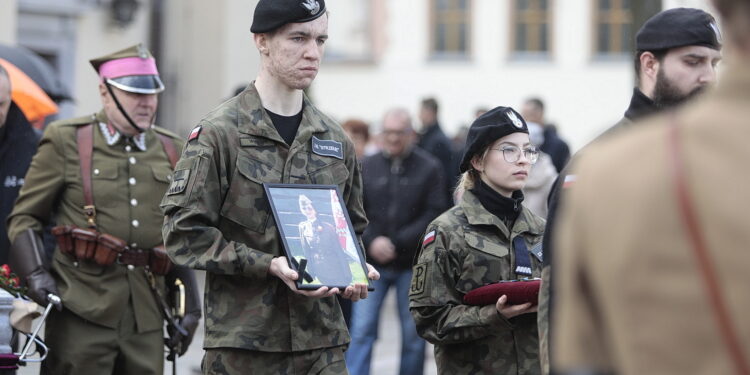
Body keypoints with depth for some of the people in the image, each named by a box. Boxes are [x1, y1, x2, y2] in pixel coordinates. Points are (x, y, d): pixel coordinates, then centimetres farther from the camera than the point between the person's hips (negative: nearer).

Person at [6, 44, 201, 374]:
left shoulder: (170, 151, 14)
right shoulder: (66, 141, 3)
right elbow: (24, 217, 6)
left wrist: (188, 305, 14)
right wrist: (35, 274, -10)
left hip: (146, 318, 4)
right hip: (82, 311, -4)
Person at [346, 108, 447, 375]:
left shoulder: (429, 168, -2)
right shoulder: (367, 167, 2)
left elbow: (434, 214, -8)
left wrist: (396, 243, -15)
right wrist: (371, 241, -16)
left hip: (412, 264, -1)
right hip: (372, 262, 1)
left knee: (413, 333, 8)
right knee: (362, 329, -6)